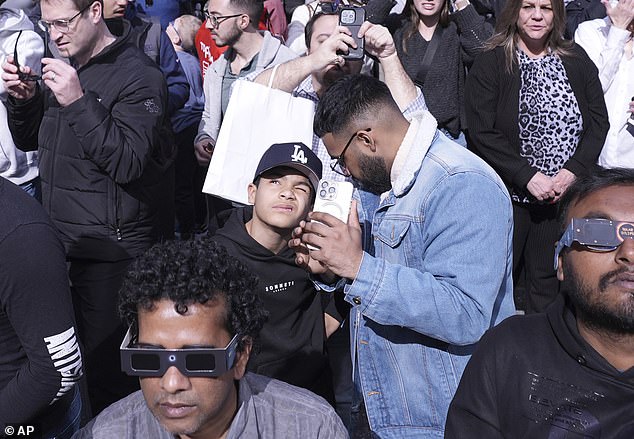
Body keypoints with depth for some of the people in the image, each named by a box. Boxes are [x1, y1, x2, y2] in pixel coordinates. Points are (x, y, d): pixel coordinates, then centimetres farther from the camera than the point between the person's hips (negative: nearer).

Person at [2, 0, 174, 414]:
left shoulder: (137, 76, -11)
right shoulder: (65, 68, 12)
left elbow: (128, 164, -20)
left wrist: (78, 103, -26)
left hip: (110, 249, -7)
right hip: (61, 240, 7)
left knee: (104, 368, -3)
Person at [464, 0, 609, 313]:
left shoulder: (576, 60, 7)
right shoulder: (490, 63, -5)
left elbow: (599, 120, 6)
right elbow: (481, 132, -11)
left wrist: (572, 172, -9)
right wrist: (529, 176, -17)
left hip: (566, 192, 3)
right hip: (509, 193, -3)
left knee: (547, 280, 12)